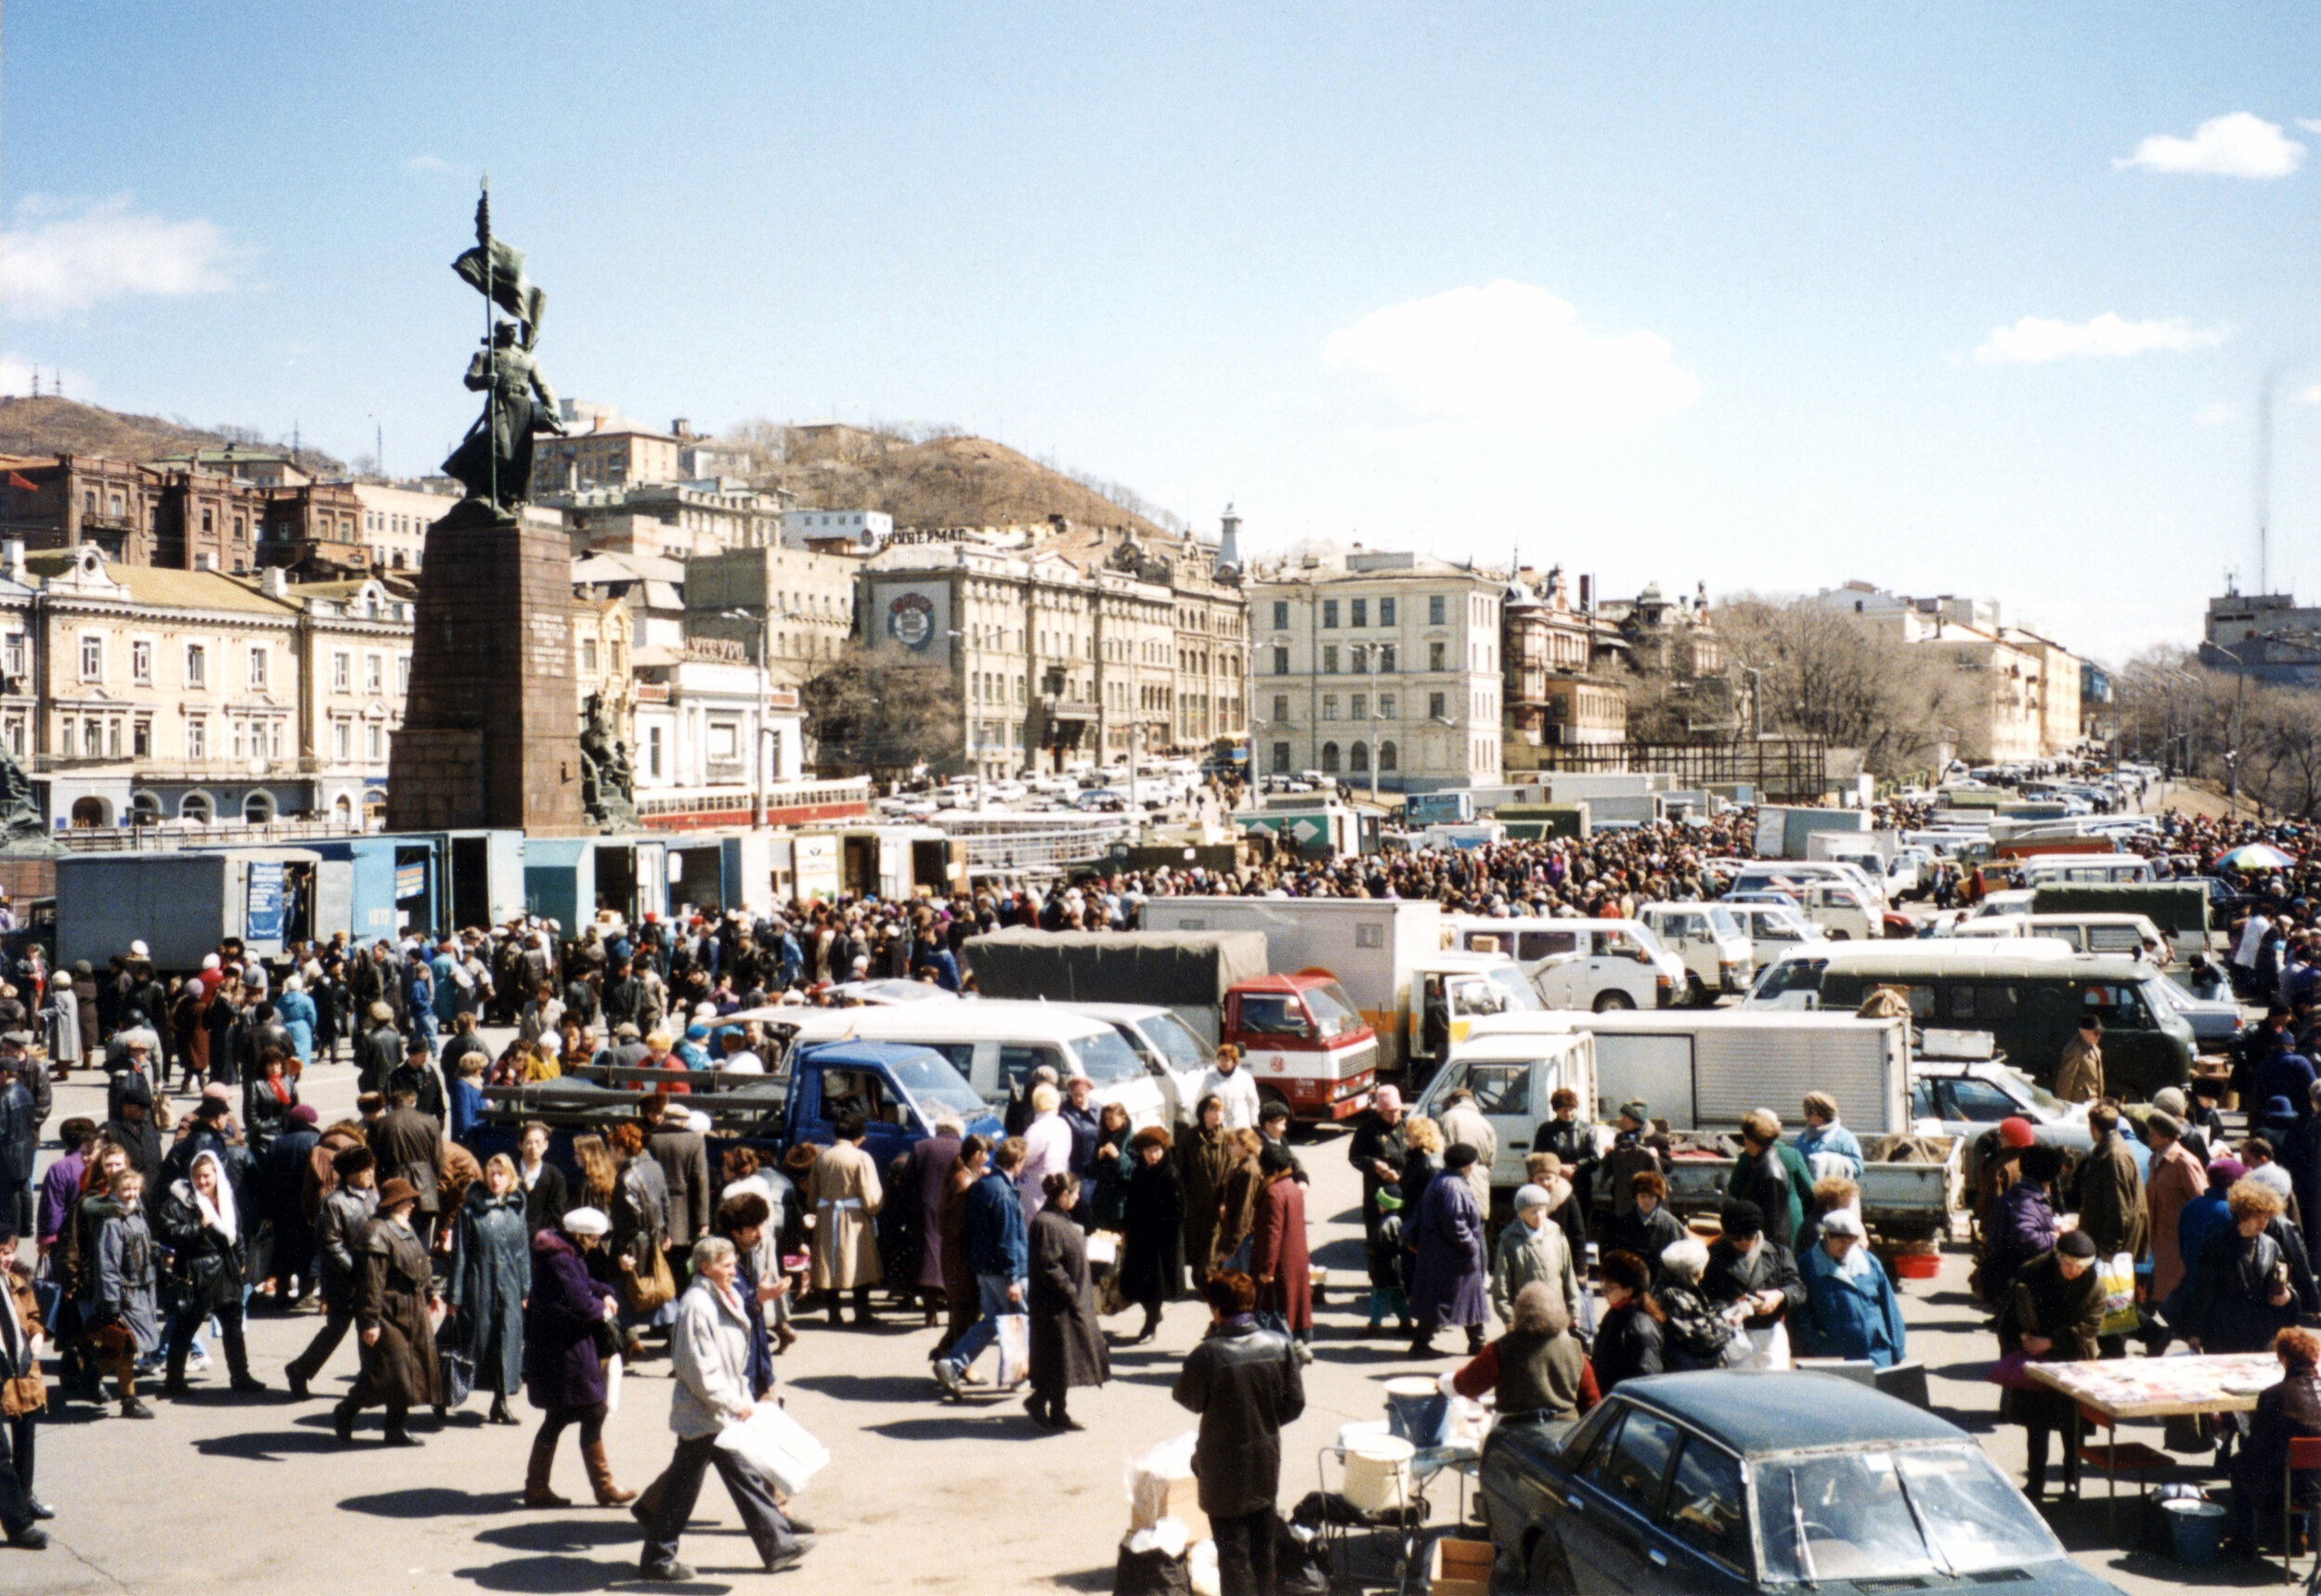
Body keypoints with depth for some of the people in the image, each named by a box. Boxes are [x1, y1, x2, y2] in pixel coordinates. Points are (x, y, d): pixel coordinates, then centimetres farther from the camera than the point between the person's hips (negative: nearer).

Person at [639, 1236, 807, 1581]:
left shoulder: (729, 1299, 10)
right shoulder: (696, 1305, -20)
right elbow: (700, 1370, -22)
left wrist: (744, 1399, 14)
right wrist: (734, 1403, -19)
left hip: (729, 1412, 9)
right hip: (702, 1415, -9)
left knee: (745, 1476, 12)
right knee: (683, 1486, 1)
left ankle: (777, 1546, 16)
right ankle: (657, 1558, 12)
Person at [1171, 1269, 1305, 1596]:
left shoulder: (1207, 1354, -23)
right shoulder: (1279, 1346, -9)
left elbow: (1188, 1399, -6)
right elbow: (1295, 1403, -2)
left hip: (1224, 1473, -5)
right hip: (1266, 1461, 5)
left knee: (1233, 1551, 6)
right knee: (1263, 1546, 21)